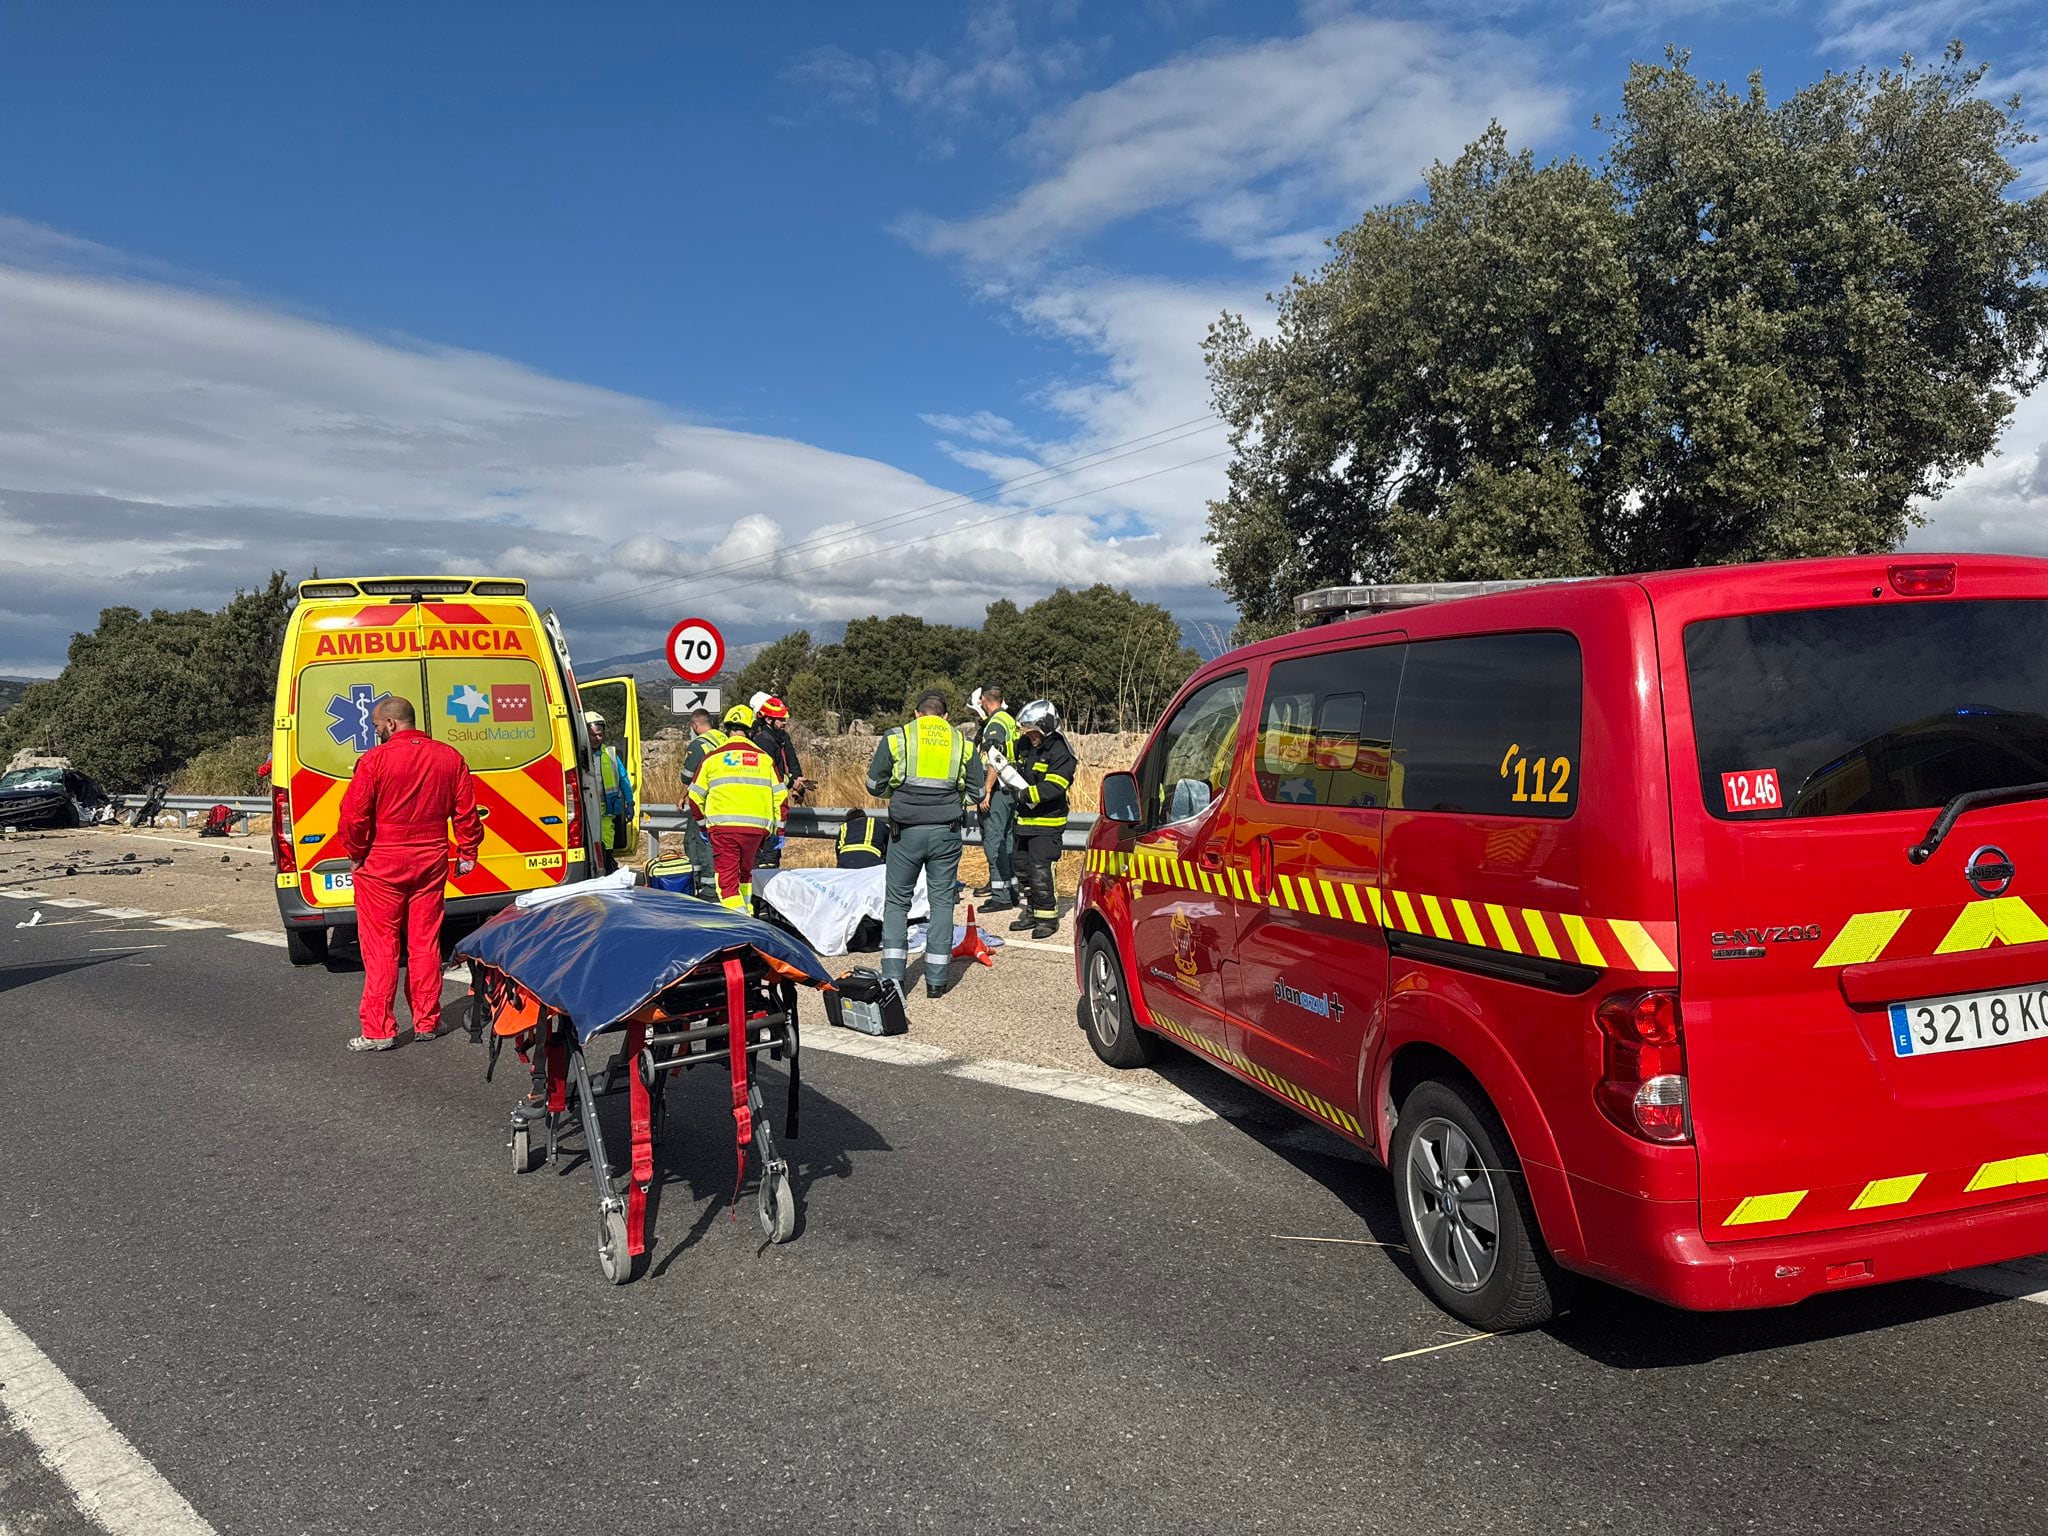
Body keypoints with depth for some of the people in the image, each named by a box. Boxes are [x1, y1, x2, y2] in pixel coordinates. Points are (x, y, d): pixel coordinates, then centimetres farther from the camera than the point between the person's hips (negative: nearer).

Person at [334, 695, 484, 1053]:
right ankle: (427, 1023, 18)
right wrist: (467, 853, 14)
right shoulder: (449, 757, 3)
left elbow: (353, 816, -12)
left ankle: (379, 1031, 5)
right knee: (425, 943, 12)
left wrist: (356, 854, 2)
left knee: (380, 948, 3)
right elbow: (467, 812, 5)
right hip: (431, 863, 4)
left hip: (382, 865, -4)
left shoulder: (375, 759, -11)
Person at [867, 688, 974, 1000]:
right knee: (942, 901, 9)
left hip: (906, 831, -1)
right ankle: (936, 980, 10)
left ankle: (892, 977, 4)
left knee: (897, 901, 10)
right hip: (946, 832, 1)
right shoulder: (962, 741, 6)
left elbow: (875, 785, 4)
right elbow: (975, 792, 8)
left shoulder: (896, 737, 1)